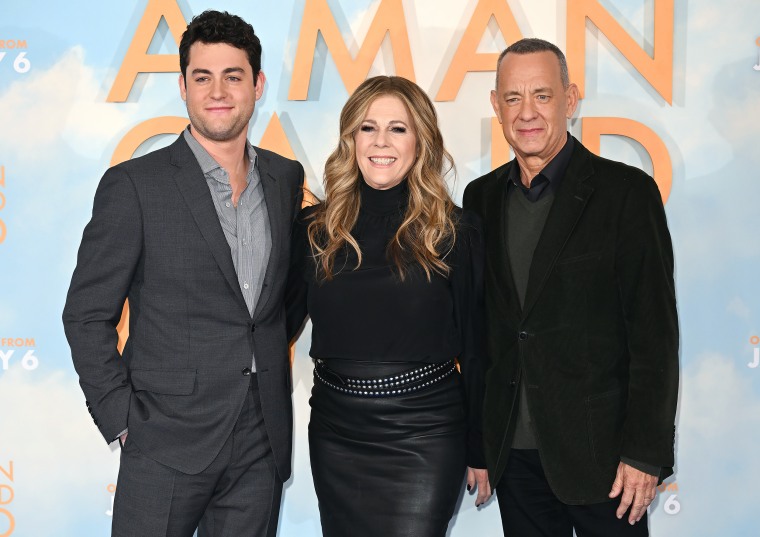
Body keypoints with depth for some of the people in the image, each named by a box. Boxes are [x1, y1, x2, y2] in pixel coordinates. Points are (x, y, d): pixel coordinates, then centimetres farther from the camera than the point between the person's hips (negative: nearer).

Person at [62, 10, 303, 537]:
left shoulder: (286, 178, 7)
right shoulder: (134, 184, -8)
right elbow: (87, 315, -5)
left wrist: (271, 359, 9)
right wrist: (122, 422, -8)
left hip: (261, 449, 4)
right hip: (167, 447, -4)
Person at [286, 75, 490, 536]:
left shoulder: (456, 231, -3)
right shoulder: (315, 229, 3)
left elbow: (475, 347, 1)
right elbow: (279, 323, 8)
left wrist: (479, 451, 4)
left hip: (424, 436, -2)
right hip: (336, 437, 3)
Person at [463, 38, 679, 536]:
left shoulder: (626, 191, -7)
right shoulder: (482, 196, 7)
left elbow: (655, 332, -10)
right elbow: (480, 322, 11)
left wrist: (645, 452, -13)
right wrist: (478, 439, 8)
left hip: (598, 449, -4)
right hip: (513, 450, 4)